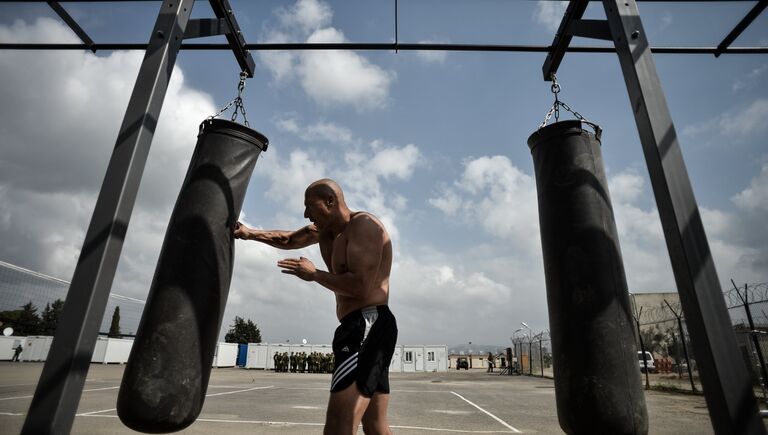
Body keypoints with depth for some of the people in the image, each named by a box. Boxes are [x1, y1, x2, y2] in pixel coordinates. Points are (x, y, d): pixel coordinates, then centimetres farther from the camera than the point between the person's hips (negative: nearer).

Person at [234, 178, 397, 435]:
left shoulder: (364, 224, -10)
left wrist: (314, 274, -9)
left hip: (368, 327, -10)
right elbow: (289, 240, 34)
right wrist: (251, 234, 22)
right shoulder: (326, 230, 18)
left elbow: (359, 286, -23)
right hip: (362, 329, 10)